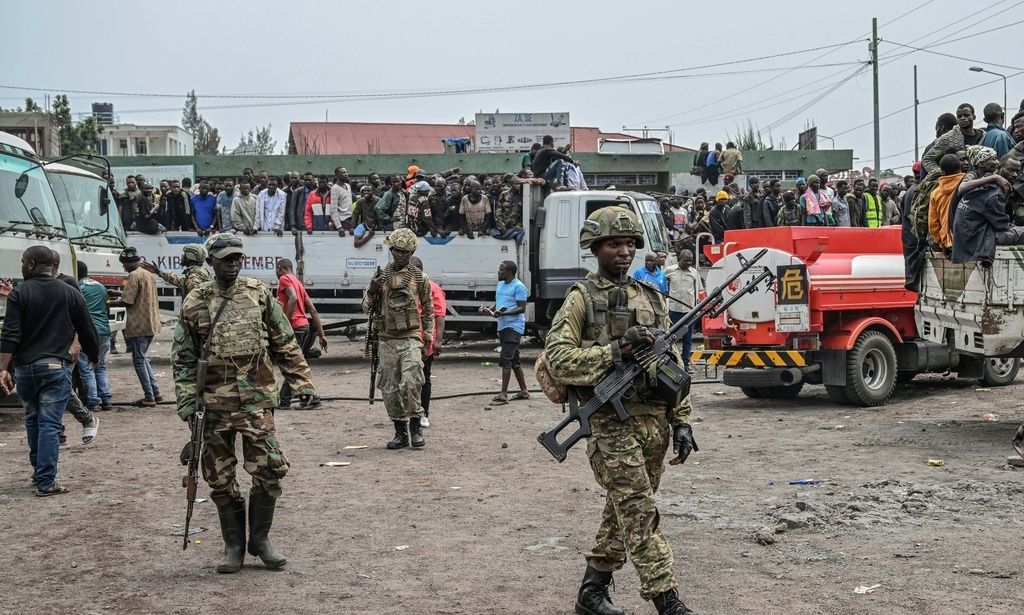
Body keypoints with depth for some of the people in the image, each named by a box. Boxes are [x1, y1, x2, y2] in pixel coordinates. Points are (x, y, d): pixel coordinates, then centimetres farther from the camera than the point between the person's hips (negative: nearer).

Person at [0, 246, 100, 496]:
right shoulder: (70, 294, 3)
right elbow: (87, 332, 8)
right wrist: (94, 358, 24)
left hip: (24, 367, 1)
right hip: (56, 367, -1)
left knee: (32, 420, 19)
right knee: (50, 424, -3)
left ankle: (39, 473, 29)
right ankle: (46, 482, -7)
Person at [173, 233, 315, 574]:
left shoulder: (259, 294, 5)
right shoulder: (194, 303, 3)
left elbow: (285, 343, 10)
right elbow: (183, 357, 6)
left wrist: (301, 382, 6)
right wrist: (186, 399, -2)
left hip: (256, 399, 0)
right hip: (214, 402, 0)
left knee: (269, 469, -6)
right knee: (220, 478, 6)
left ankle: (260, 539, 12)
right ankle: (234, 545, 19)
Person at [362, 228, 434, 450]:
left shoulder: (420, 278, 5)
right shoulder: (381, 276, 9)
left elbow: (428, 309, 10)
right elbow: (366, 307, 10)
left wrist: (428, 339, 5)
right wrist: (372, 290, -10)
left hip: (411, 339, -3)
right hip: (387, 340, 3)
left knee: (410, 384, -17)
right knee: (390, 389, 4)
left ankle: (415, 427, 0)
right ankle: (400, 432, 14)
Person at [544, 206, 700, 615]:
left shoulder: (651, 298, 15)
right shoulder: (581, 298, -1)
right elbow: (557, 359, -11)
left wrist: (682, 422, 10)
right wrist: (615, 351, -18)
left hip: (654, 423, 6)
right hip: (611, 423, -6)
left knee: (622, 511, 12)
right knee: (640, 514, -9)